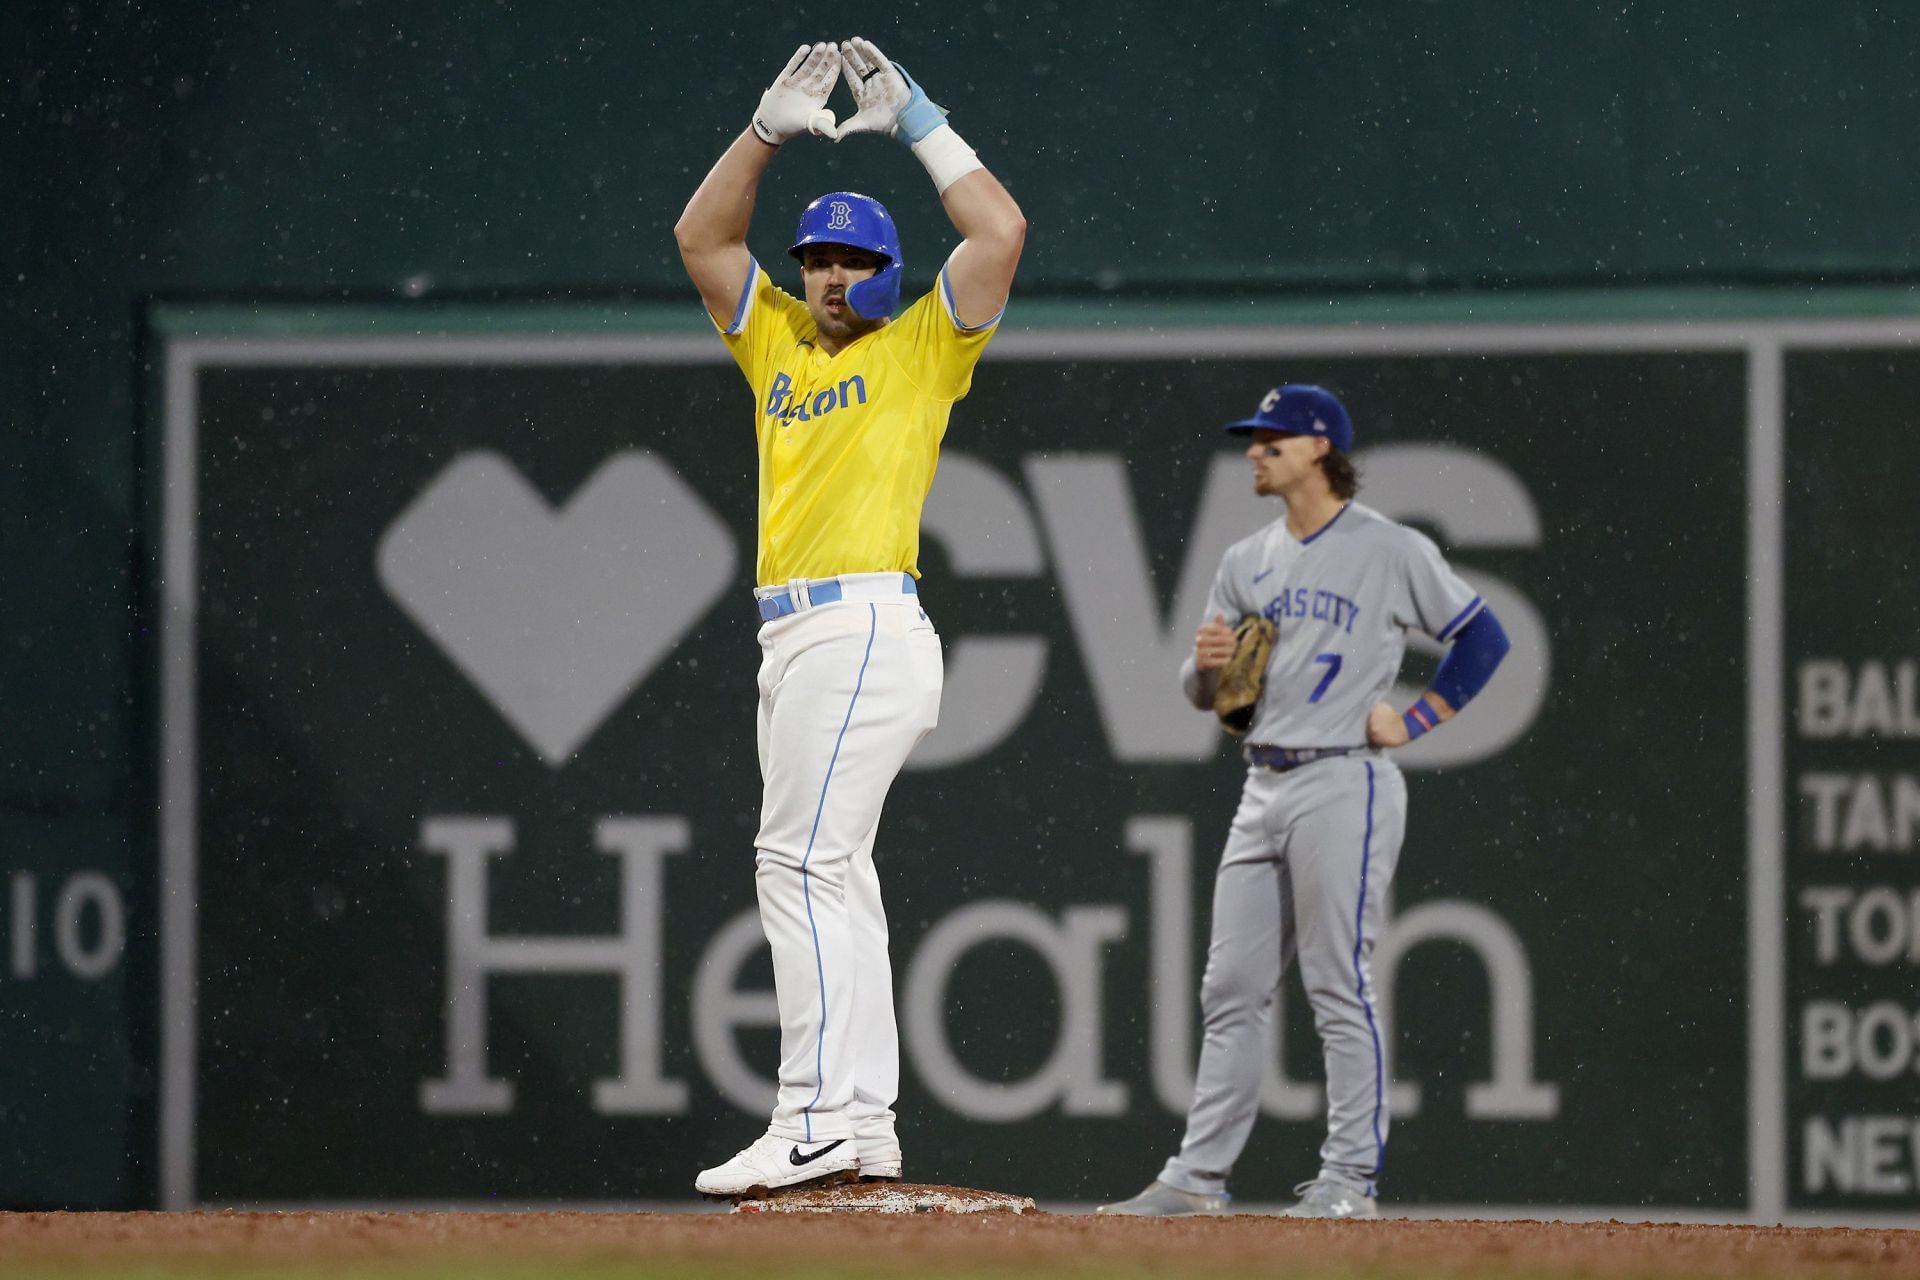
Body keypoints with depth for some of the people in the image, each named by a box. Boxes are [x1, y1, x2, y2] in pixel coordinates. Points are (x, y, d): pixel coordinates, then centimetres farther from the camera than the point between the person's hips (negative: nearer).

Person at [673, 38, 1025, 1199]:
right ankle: (863, 1124, 8)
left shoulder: (921, 349, 3)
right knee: (830, 874, 7)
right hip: (795, 639, 8)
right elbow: (702, 237, 20)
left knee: (804, 863, -16)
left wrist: (918, 122, -1)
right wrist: (771, 130, 9)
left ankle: (819, 1117, -21)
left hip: (867, 628, -8)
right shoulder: (777, 344, 20)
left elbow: (1001, 231, -7)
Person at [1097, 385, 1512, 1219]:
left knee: (1339, 985, -8)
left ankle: (1351, 1178, -5)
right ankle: (1199, 1175, 8)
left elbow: (1482, 637, 2)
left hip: (1343, 783, -7)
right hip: (1263, 789, 7)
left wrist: (1416, 720, -4)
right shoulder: (1247, 564, 16)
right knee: (1231, 989, 6)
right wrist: (1207, 664, -7)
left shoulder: (1392, 552, -2)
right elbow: (1203, 693, 16)